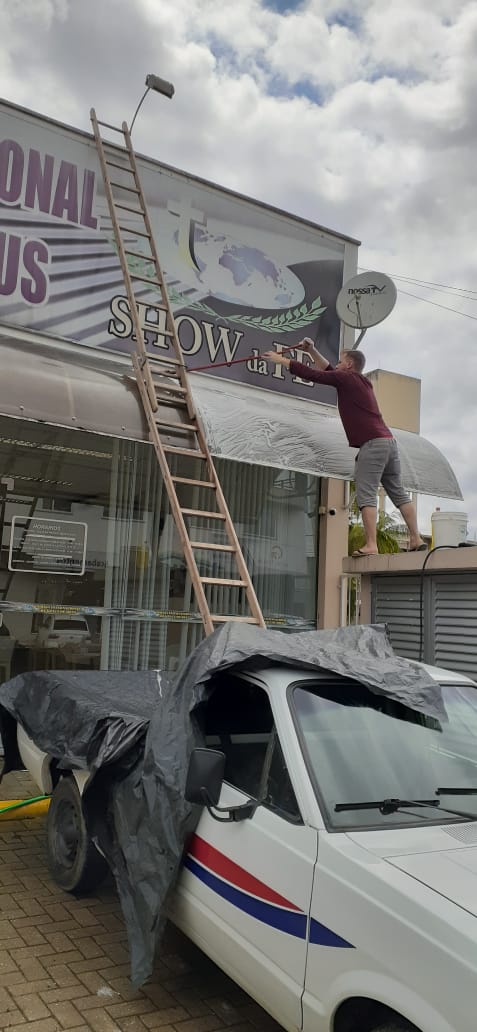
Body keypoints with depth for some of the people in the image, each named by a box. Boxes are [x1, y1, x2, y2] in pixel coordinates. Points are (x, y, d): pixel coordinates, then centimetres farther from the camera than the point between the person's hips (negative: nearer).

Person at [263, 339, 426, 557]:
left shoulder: (346, 378, 0)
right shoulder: (363, 382, 26)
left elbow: (312, 374, -1)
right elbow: (329, 371, 37)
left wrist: (280, 359, 7)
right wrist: (312, 351, 34)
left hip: (372, 443, -9)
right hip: (388, 441, 9)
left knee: (366, 495, -10)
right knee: (398, 493, 11)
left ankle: (371, 545, -16)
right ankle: (416, 539, 12)